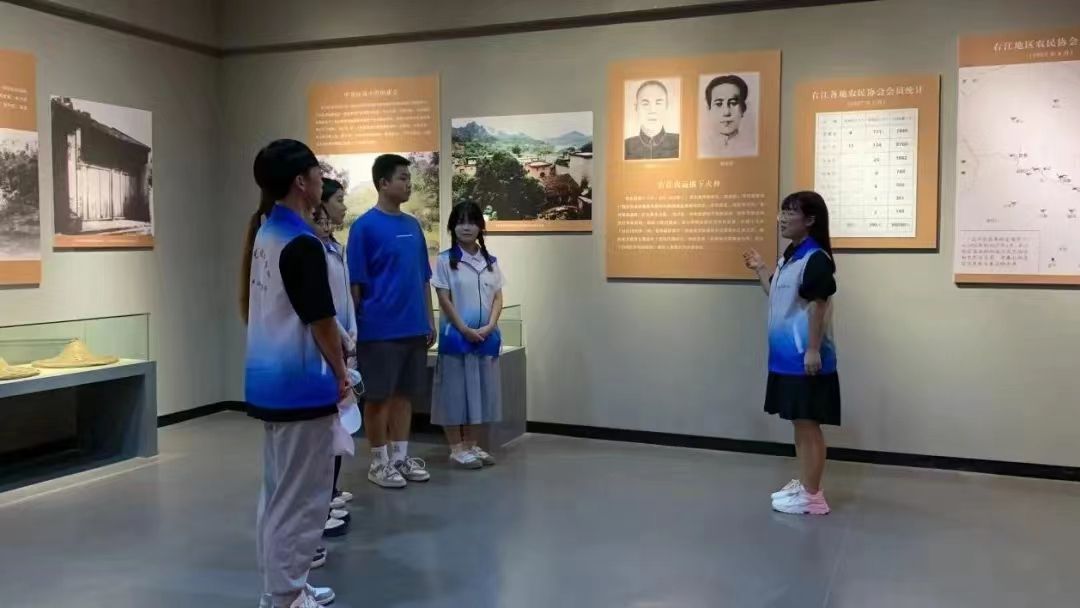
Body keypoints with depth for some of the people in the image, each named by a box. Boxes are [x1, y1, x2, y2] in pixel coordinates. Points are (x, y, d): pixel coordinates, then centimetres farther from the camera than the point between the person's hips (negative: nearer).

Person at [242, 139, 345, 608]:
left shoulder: (261, 233, 9)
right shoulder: (302, 243, -19)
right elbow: (321, 320, -17)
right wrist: (340, 373, -2)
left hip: (267, 380, 10)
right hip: (299, 384, -10)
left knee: (278, 491, 18)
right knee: (299, 497, 1)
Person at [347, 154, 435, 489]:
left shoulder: (413, 226, 10)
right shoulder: (365, 226, -9)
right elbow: (355, 282, -8)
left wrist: (429, 319, 12)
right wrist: (357, 325, -9)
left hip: (414, 327, 6)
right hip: (380, 329, -6)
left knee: (405, 393, 13)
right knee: (379, 396, 4)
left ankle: (401, 456, 24)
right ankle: (379, 462, 16)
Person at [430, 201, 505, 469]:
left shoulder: (490, 261, 9)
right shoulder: (445, 260, -3)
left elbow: (498, 298, 6)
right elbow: (444, 300, -8)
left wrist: (489, 327, -9)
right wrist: (465, 329, -14)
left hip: (487, 336, 5)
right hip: (456, 335, -4)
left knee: (481, 389, 9)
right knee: (455, 390, -1)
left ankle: (472, 445, 19)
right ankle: (456, 448, 7)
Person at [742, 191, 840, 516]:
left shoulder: (816, 258, -16)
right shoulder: (789, 256, 13)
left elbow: (818, 307, -19)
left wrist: (813, 350, -21)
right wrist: (760, 269, 19)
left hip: (805, 358, -9)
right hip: (787, 356, 9)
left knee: (808, 423, -2)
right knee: (798, 423, 16)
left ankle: (812, 496, 6)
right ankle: (803, 484, 27)